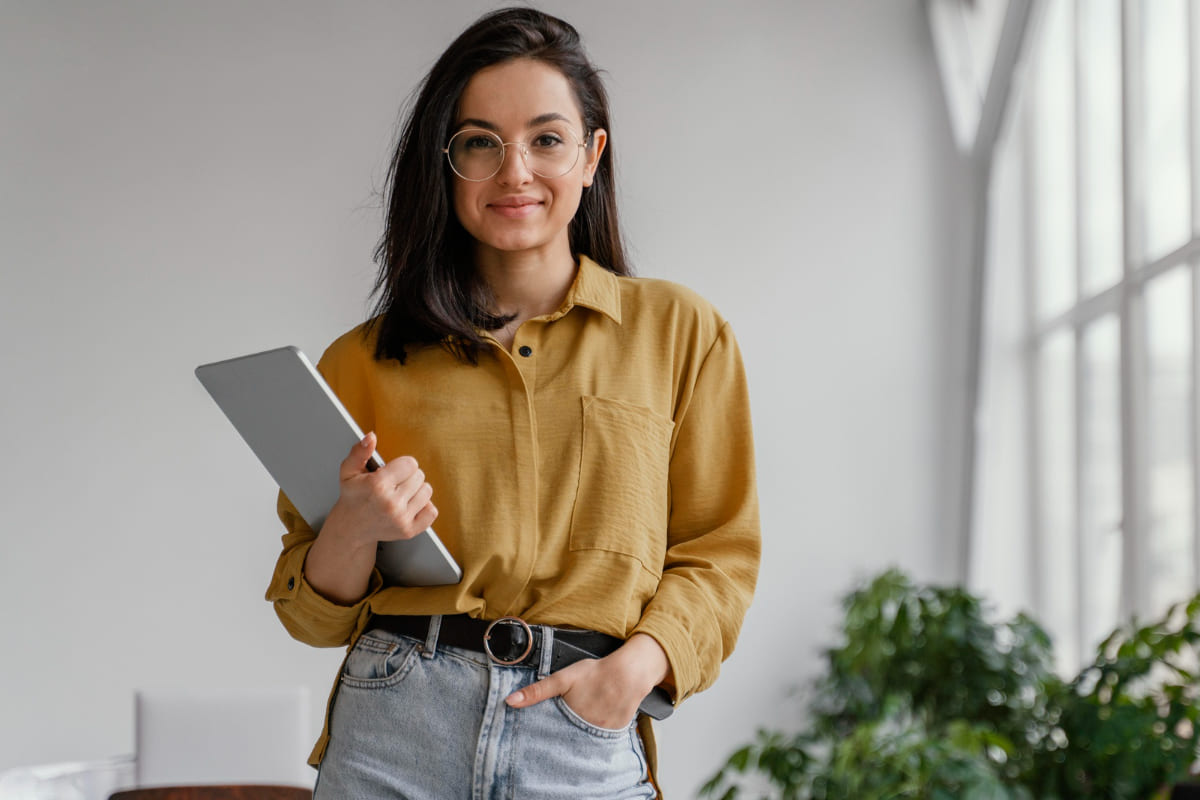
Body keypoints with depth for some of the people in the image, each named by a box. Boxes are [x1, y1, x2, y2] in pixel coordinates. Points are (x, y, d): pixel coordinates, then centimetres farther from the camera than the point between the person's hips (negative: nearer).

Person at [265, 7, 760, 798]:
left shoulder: (679, 331, 5)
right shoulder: (366, 361, 7)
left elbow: (718, 554, 5)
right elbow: (315, 613, 9)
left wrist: (639, 662, -12)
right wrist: (355, 529, -11)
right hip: (396, 736, 1)